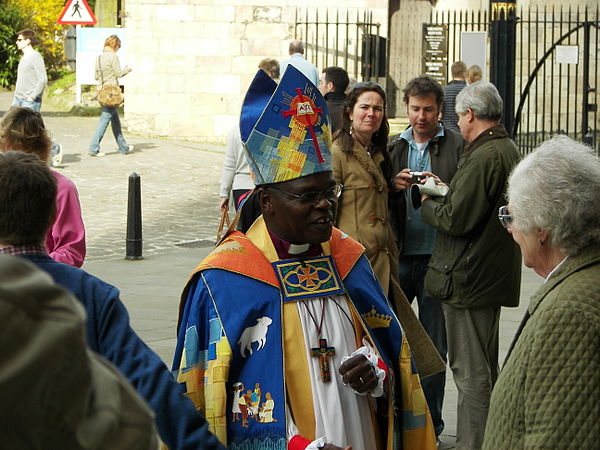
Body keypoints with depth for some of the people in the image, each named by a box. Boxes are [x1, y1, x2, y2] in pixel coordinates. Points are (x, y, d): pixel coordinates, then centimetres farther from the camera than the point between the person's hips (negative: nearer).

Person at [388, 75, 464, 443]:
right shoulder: (395, 147, 11)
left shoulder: (458, 146, -2)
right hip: (399, 254, 3)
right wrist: (394, 185, -8)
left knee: (433, 343, 6)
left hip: (437, 256, -3)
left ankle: (429, 423, 16)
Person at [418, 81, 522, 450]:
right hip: (493, 276, 11)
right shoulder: (509, 150, 11)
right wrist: (445, 190, 14)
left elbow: (455, 218, -23)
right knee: (486, 368, 20)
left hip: (469, 278, -11)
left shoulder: (483, 157, -21)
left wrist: (428, 203, -4)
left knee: (471, 372, -5)